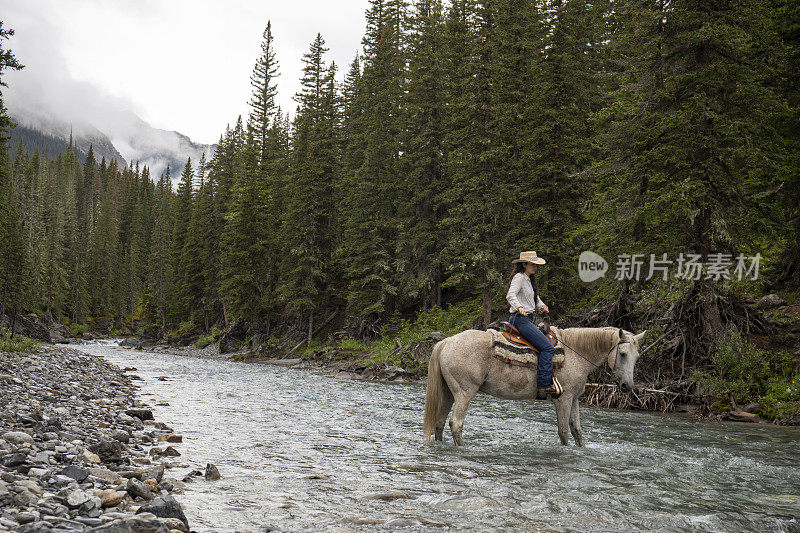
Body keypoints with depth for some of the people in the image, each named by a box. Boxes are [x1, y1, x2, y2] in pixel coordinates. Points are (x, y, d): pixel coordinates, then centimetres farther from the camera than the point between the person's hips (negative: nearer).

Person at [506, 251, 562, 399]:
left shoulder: (529, 279, 22)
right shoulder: (519, 277, -8)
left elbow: (535, 299, 28)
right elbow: (510, 295, -22)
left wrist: (542, 306, 6)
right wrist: (519, 307, -39)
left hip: (527, 319, 11)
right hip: (520, 319, -11)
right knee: (547, 347, -18)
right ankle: (544, 385, -21)